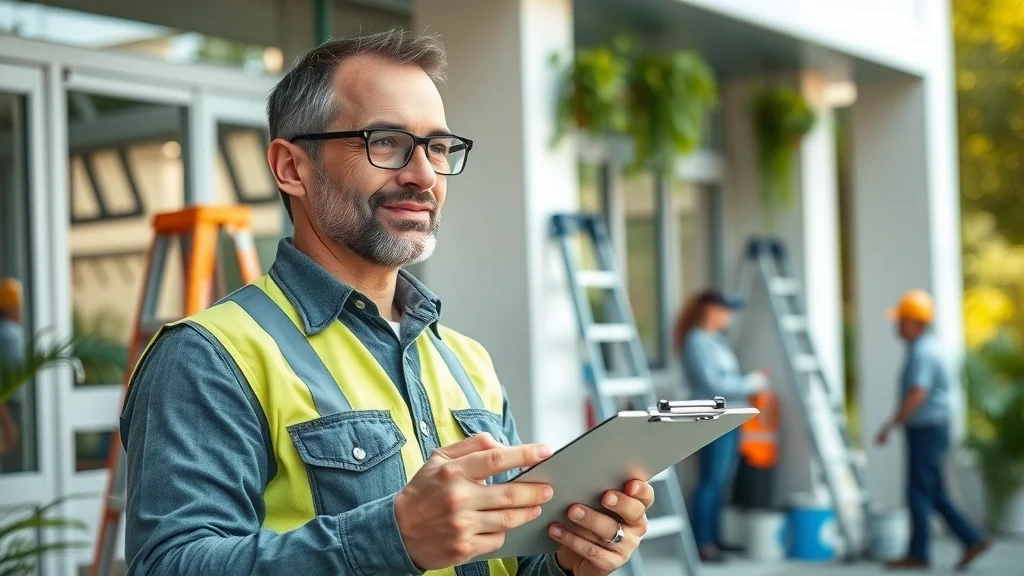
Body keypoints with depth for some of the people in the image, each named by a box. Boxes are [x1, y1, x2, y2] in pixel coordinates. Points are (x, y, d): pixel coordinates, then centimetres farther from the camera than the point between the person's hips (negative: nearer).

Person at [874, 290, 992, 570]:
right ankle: (973, 540, 12)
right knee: (935, 495, 12)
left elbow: (917, 396, -27)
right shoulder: (928, 347, 15)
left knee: (919, 492, -3)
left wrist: (889, 426, -24)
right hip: (928, 430, 10)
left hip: (927, 431, -10)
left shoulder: (922, 352, -18)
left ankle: (918, 554, 3)